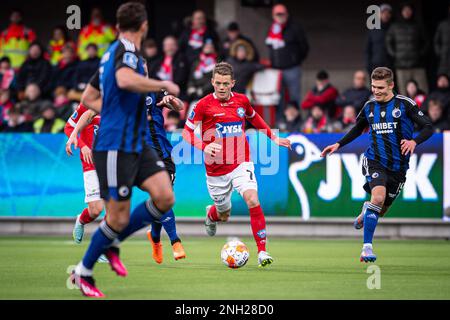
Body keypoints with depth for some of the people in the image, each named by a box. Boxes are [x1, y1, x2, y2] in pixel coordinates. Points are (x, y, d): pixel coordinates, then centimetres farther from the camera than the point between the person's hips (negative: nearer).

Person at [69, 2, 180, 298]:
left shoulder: (112, 53, 16)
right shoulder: (126, 49, -13)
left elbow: (89, 98, 24)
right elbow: (125, 80, -36)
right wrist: (164, 85, -23)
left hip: (137, 145, 9)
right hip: (115, 148, -9)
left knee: (165, 198, -5)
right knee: (119, 218, -4)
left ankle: (112, 243, 11)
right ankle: (83, 272, 15)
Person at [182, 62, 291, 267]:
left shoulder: (242, 101, 1)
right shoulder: (204, 104, -9)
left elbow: (255, 119, 23)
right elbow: (187, 132, -6)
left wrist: (274, 138, 24)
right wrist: (204, 146, -23)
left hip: (241, 163, 1)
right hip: (216, 169, -1)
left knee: (252, 200, -23)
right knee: (224, 214, 13)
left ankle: (262, 251, -20)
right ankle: (211, 215, 53)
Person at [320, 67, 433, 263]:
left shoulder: (405, 104, -4)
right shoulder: (369, 107, 7)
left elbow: (428, 127, -6)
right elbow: (358, 129, 26)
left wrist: (414, 141, -24)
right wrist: (338, 144, 17)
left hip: (398, 166, 0)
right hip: (375, 161, 0)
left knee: (381, 210, 8)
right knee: (378, 197, -27)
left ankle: (365, 213, 47)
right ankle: (367, 247, -23)